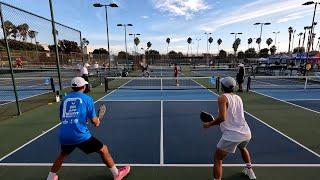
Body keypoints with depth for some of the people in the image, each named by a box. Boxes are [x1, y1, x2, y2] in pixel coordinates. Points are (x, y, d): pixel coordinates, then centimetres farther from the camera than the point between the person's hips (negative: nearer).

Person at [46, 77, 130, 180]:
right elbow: (94, 121, -4)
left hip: (64, 136, 5)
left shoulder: (65, 99, 11)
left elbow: (62, 118, 21)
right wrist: (98, 121, 19)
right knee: (103, 150, 11)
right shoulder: (87, 99, -2)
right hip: (80, 135, -5)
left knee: (63, 154, 36)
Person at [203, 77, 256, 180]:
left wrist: (209, 124, -8)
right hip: (246, 133, 8)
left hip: (232, 135, -8)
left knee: (217, 159, 6)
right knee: (243, 148, 40)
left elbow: (222, 118, -22)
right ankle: (249, 171, 58)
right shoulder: (238, 98, 11)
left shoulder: (222, 98, -10)